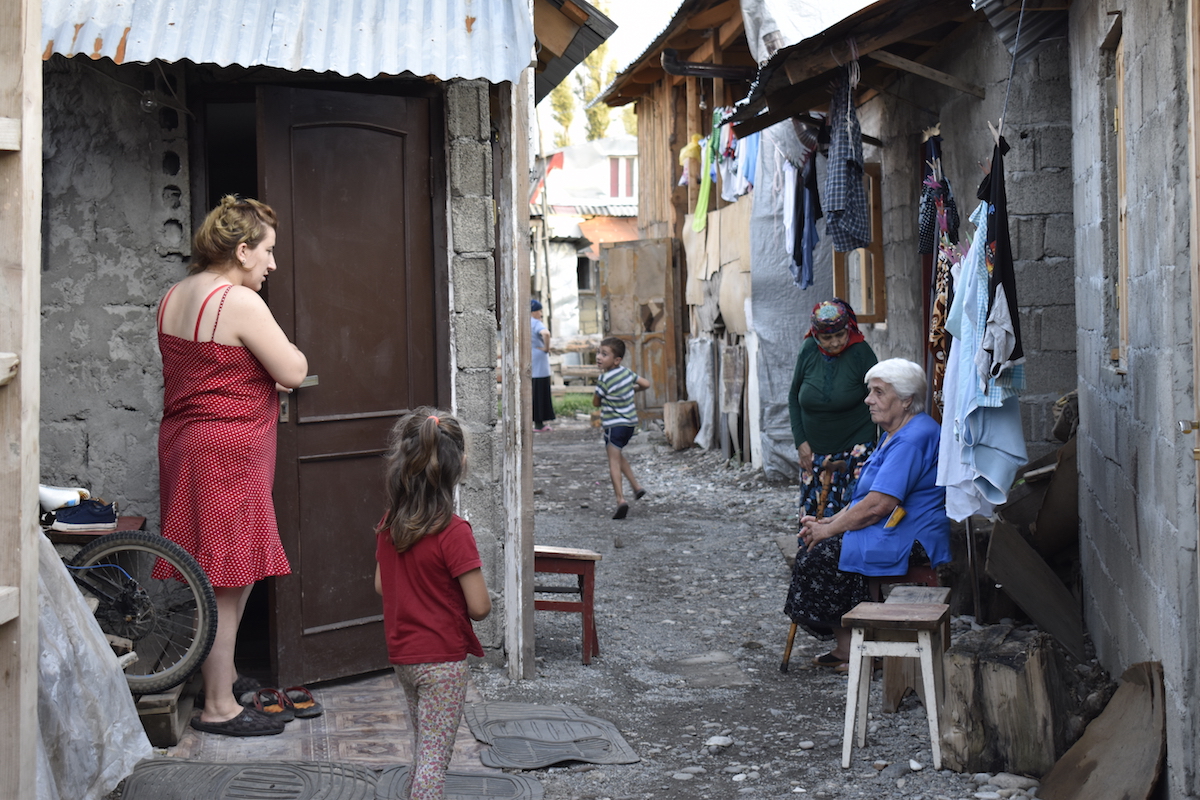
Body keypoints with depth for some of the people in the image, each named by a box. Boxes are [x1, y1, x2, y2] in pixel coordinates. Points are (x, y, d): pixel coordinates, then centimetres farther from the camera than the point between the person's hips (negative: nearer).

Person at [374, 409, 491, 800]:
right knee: (435, 757, 0)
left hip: (401, 656, 7)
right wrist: (454, 602, 3)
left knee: (424, 746, 23)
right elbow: (479, 607, -19)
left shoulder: (388, 524, -2)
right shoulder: (453, 532, -21)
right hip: (443, 659, -7)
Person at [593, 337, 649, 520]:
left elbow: (596, 403, -7)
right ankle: (637, 487, 28)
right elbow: (646, 384, 10)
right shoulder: (627, 372, 2)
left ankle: (621, 500, -21)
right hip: (630, 422, 8)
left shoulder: (604, 379, -16)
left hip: (615, 425, -8)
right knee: (619, 456, 27)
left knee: (614, 461, -9)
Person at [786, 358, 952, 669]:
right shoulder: (896, 434, 17)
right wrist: (829, 522, 5)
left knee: (822, 554, -18)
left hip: (909, 540, -11)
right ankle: (845, 646, 1)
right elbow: (866, 499, 19)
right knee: (813, 550, -1)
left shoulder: (913, 439, -19)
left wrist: (829, 529, -14)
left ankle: (848, 648, -5)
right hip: (891, 531, 11)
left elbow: (877, 506, -24)